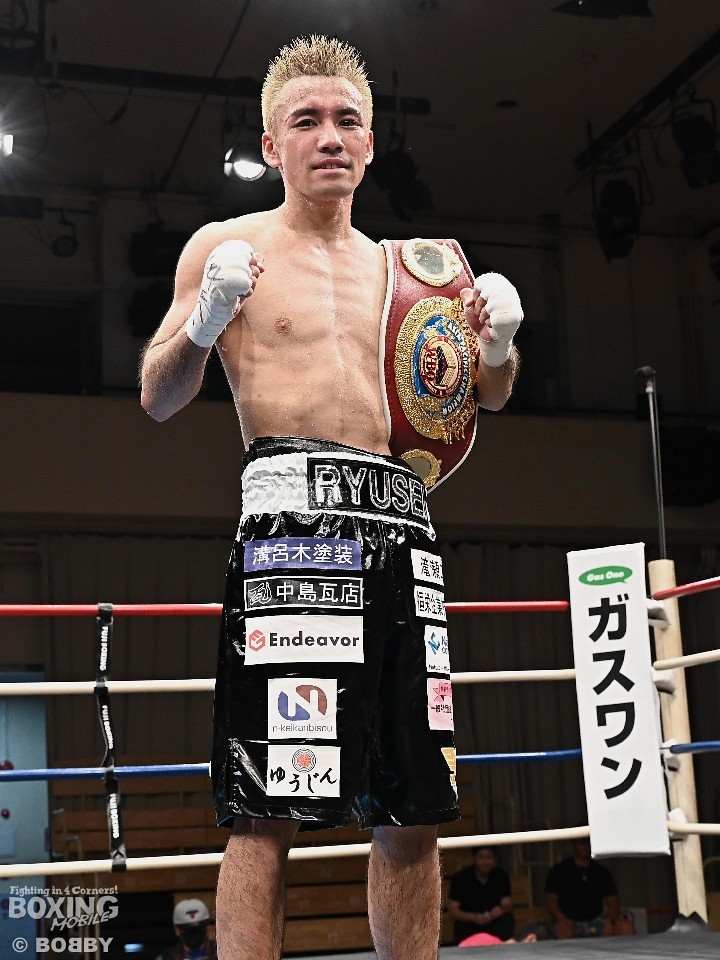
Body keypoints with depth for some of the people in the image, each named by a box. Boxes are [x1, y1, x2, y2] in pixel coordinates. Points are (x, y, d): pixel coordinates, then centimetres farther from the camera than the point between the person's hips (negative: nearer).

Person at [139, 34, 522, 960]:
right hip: (293, 510, -5)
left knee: (413, 811, 5)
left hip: (401, 522, 5)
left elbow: (484, 398, 26)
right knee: (267, 809, -12)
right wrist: (205, 322, -16)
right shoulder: (226, 246, 9)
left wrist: (498, 342, 4)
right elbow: (157, 399, 4)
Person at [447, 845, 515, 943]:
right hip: (468, 923, -3)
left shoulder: (501, 876, -2)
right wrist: (475, 917, -27)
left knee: (507, 919, -28)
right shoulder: (460, 878, -10)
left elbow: (508, 905, -3)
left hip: (493, 920, 3)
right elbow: (452, 910, -10)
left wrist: (502, 910, -30)